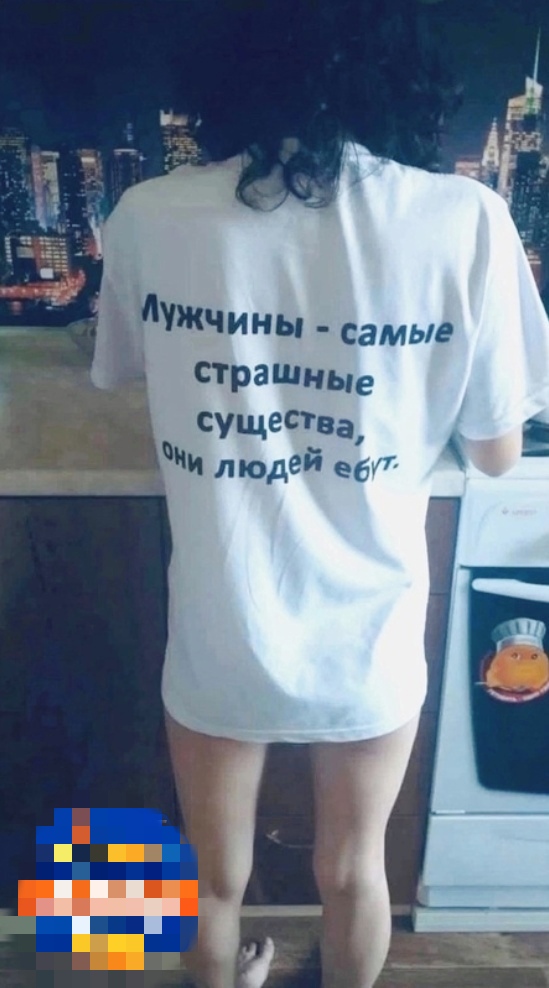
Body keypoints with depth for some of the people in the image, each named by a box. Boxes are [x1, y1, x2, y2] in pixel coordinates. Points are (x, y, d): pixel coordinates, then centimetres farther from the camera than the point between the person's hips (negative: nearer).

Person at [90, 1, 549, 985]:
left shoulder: (149, 218, -14)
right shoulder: (465, 221, -17)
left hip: (219, 635, 1)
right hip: (368, 635, 0)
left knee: (217, 878, 29)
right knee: (353, 869, 29)